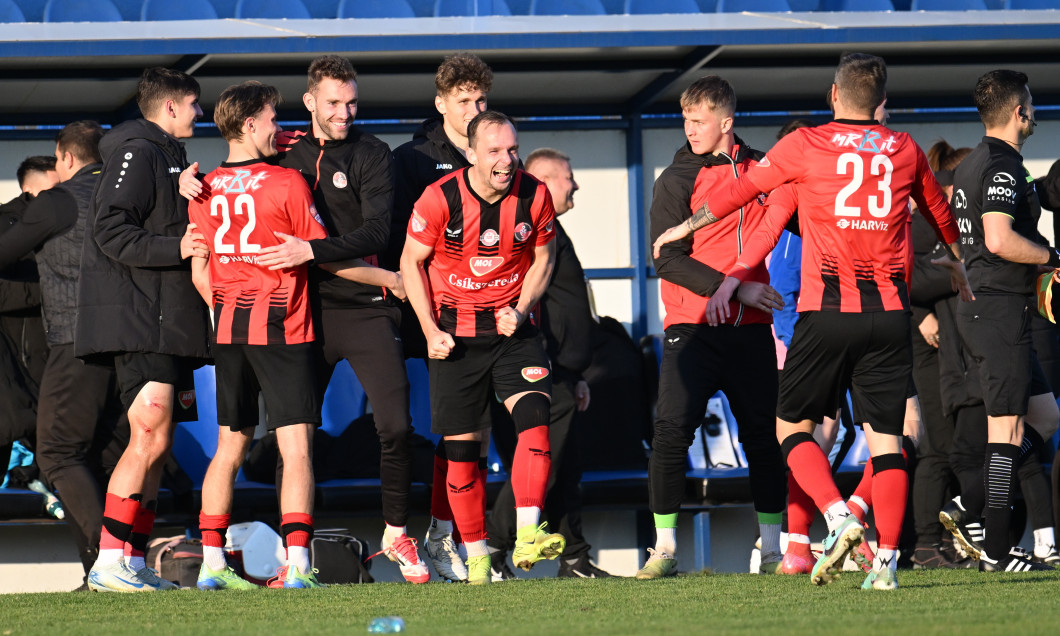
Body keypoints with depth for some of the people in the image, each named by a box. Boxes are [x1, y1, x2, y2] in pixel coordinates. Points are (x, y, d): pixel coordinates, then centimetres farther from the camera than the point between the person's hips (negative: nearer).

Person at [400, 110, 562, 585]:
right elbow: (411, 262, -1)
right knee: (462, 445, 1)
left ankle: (527, 536, -26)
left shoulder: (534, 195, -8)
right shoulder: (440, 199, -14)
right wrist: (430, 330, -9)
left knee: (533, 413, -22)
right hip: (455, 332, -1)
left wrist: (521, 310, -6)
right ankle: (476, 555, 13)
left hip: (512, 329, 1)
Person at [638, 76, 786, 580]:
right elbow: (668, 259, -10)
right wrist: (736, 289, -16)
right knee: (671, 430, -12)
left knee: (763, 435, 5)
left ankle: (772, 548, 15)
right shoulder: (676, 180, -1)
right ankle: (664, 548, -3)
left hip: (751, 329, 3)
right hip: (692, 327, -3)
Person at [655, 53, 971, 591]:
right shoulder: (905, 151, 11)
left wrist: (687, 227, 28)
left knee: (792, 425, 10)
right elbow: (940, 213, 28)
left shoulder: (806, 146, 1)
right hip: (889, 312, 3)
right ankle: (885, 560, -5)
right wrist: (956, 264, 48)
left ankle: (840, 519, -11)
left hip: (827, 308, -3)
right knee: (885, 438, 4)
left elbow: (743, 188, 12)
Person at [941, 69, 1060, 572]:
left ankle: (965, 508, 7)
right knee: (1008, 427, -7)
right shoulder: (1003, 167, -15)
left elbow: (953, 238, 23)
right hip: (1000, 309, -10)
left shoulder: (969, 165, 15)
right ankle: (995, 550, -6)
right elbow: (999, 240, -27)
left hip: (976, 306, 10)